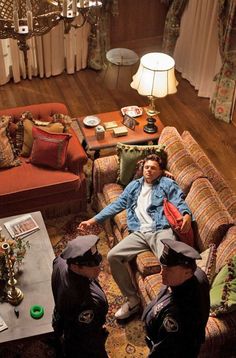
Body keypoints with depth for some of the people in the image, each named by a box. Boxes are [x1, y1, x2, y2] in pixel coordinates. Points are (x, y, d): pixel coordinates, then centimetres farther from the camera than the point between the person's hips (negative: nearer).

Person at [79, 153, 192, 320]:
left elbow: (180, 203, 1)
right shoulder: (134, 185, 28)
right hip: (139, 233, 5)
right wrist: (93, 220, 23)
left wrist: (186, 215, -25)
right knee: (113, 256, -15)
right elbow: (116, 205, 28)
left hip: (161, 230, -4)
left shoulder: (167, 184, 14)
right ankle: (133, 299, -2)